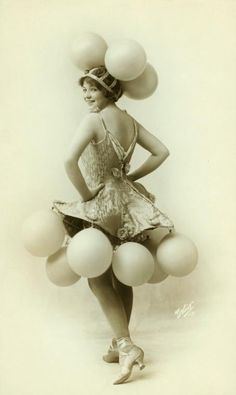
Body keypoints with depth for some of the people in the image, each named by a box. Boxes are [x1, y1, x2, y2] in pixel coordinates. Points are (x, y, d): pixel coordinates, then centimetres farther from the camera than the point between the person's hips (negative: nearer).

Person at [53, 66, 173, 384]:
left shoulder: (94, 120, -15)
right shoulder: (131, 122, 7)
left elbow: (70, 160, -28)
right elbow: (161, 152, 13)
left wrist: (86, 194, -15)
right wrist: (132, 176, 11)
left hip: (102, 205, -7)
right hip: (127, 201, 7)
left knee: (99, 277, 1)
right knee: (122, 276, 14)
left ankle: (127, 346, -8)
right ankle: (120, 344, 23)